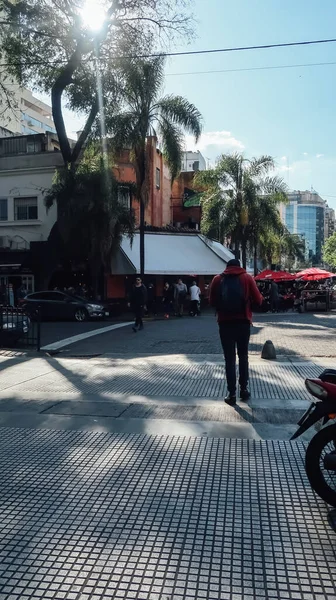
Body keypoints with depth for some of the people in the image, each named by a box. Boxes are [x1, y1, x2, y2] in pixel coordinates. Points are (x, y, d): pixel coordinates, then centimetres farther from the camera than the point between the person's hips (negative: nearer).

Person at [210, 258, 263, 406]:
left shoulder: (218, 279, 4)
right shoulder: (247, 278, 2)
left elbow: (212, 302, 6)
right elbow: (258, 300, -1)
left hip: (225, 322, 0)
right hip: (243, 322, 0)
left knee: (229, 358, 5)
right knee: (243, 356, 16)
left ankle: (231, 393, 4)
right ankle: (244, 389, 20)